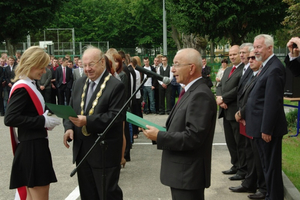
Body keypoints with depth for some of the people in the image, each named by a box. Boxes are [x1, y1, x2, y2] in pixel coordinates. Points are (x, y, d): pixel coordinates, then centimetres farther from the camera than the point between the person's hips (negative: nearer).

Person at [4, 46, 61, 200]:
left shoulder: (29, 85, 11)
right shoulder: (22, 88, -16)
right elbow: (10, 119, -23)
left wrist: (44, 120, 2)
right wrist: (43, 121, -20)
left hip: (35, 144, 10)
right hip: (32, 147, -10)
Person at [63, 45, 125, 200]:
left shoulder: (116, 86, -11)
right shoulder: (79, 83, 12)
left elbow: (115, 116, -19)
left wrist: (87, 121, -26)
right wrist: (69, 127, -4)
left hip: (104, 151, -7)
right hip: (81, 148, 7)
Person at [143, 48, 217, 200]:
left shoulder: (201, 95, -21)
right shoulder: (191, 91, 11)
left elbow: (193, 137, -27)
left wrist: (159, 136, -19)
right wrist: (159, 131, 0)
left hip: (188, 174, -10)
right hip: (183, 171, 10)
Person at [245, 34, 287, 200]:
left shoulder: (274, 68, -18)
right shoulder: (267, 66, 13)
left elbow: (272, 102, -22)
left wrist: (266, 129, -21)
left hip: (268, 126, -10)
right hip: (261, 126, 10)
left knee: (270, 165, 1)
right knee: (267, 164, 18)